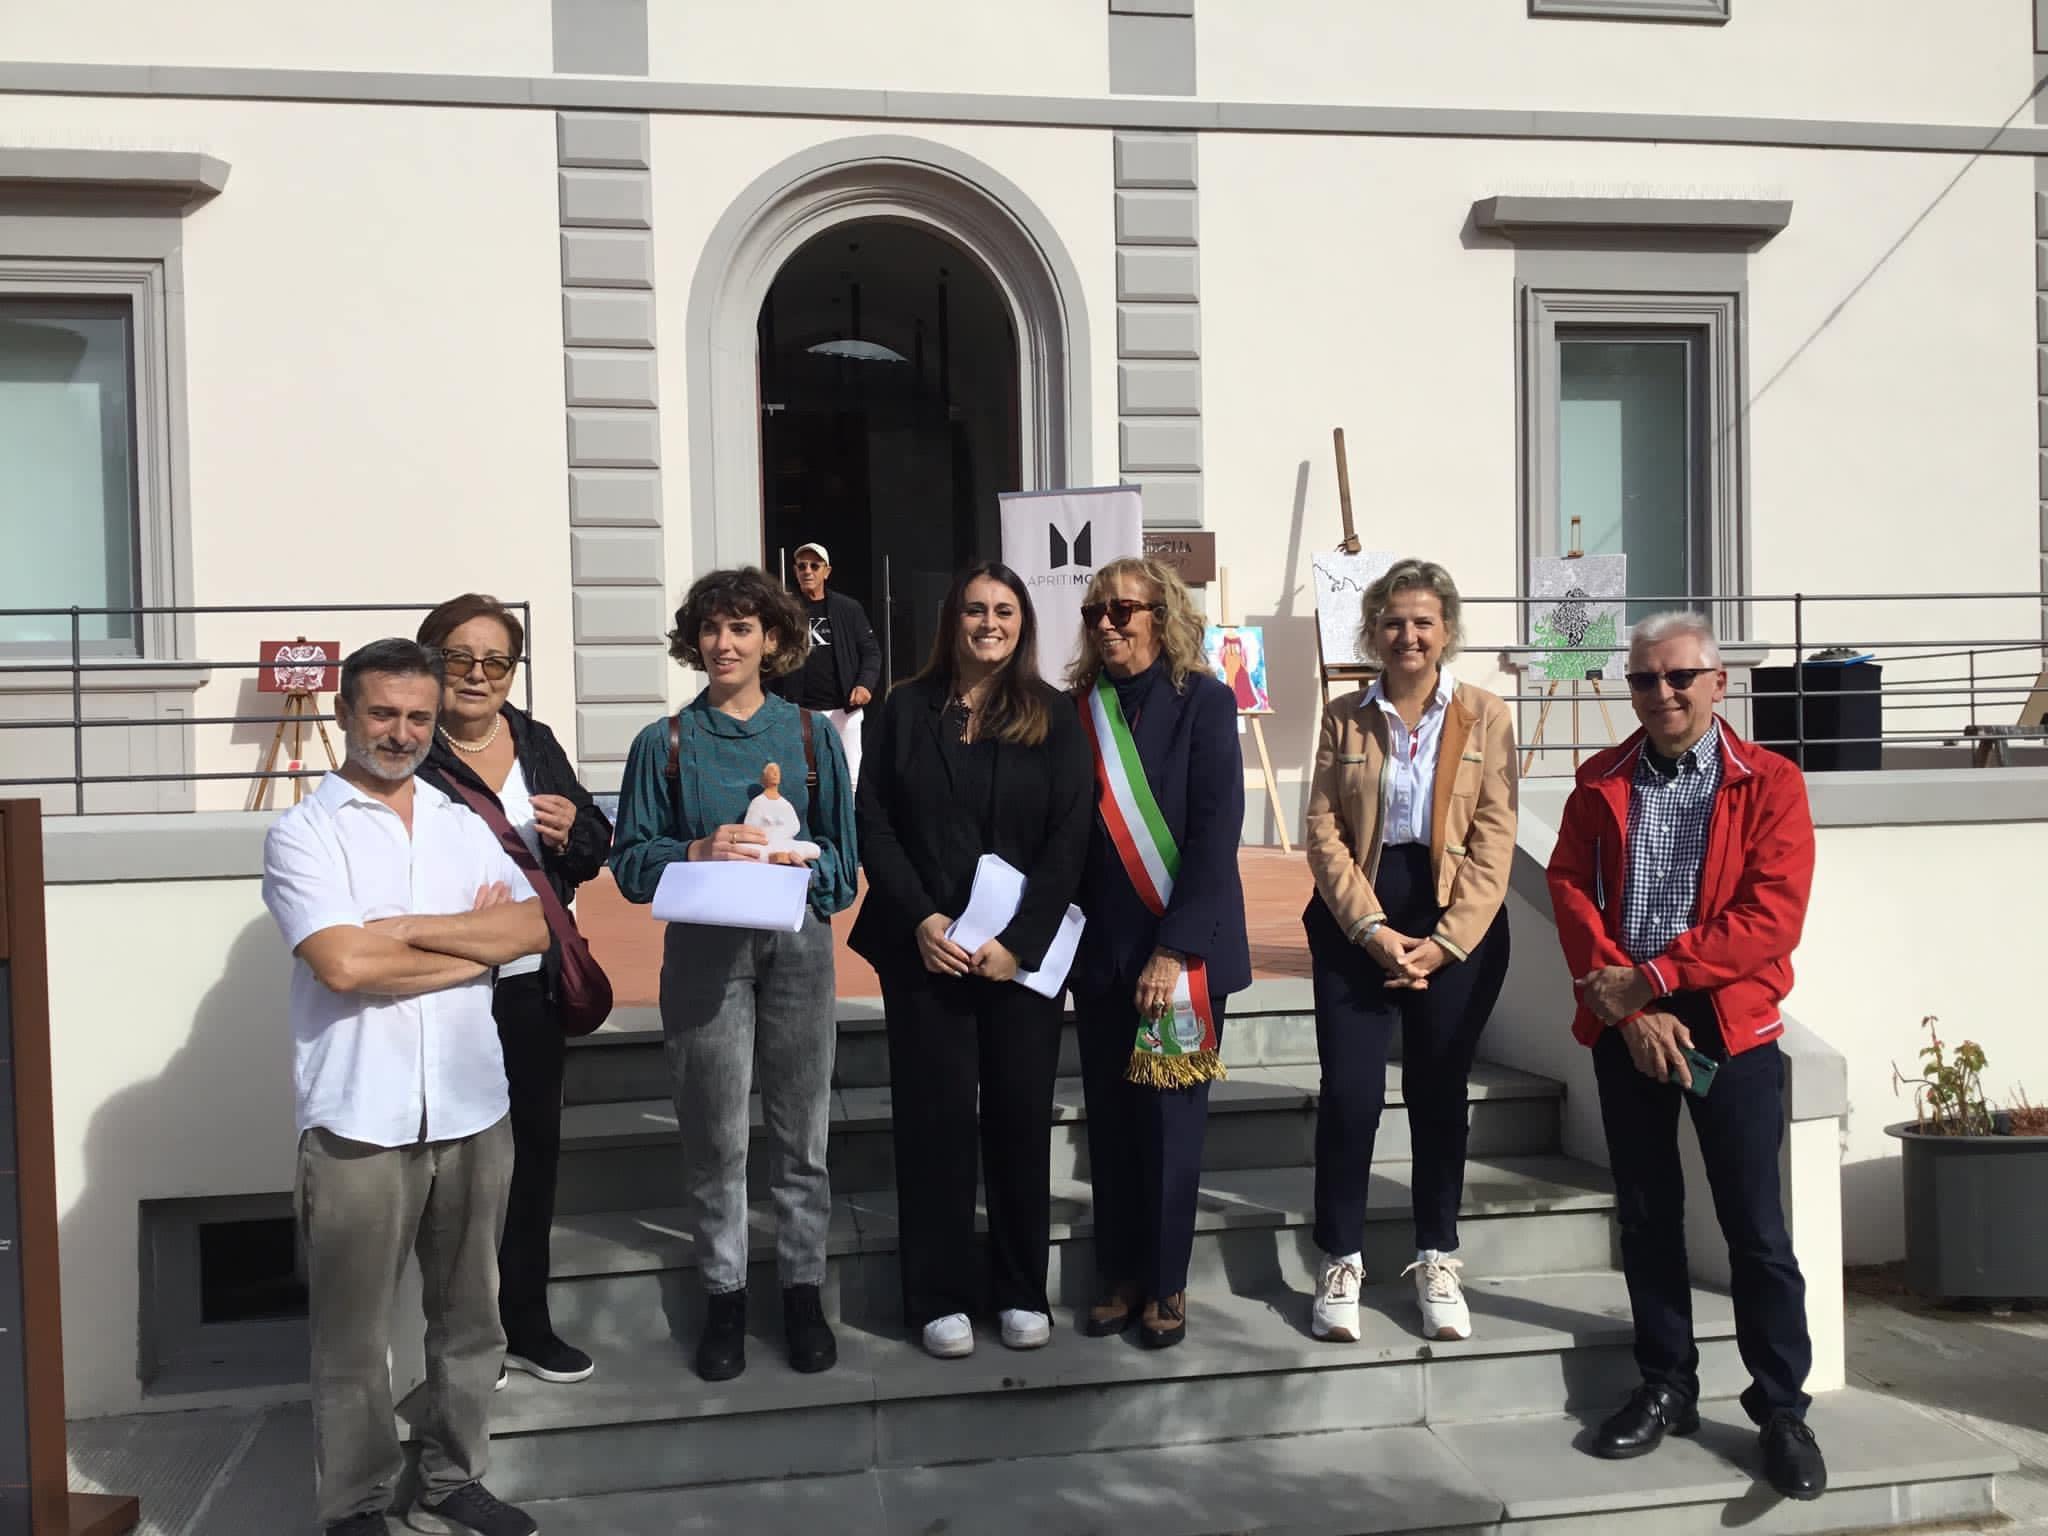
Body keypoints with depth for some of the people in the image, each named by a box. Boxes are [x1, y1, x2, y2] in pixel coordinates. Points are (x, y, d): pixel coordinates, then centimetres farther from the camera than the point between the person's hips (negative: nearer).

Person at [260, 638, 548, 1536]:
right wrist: (473, 941, -6)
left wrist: (410, 928, -12)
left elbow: (533, 929, -2)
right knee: (353, 1333, 6)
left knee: (469, 1316, 15)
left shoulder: (464, 825, 11)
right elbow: (343, 963, -17)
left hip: (472, 1108, 5)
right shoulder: (303, 832, -3)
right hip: (359, 1117, -4)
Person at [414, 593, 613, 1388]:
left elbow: (596, 848, 15)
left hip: (535, 986, 6)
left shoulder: (537, 743, 10)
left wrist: (572, 831, -7)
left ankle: (526, 1322, 31)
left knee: (535, 1147, 15)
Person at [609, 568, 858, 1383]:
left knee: (802, 1130, 7)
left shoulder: (811, 735, 6)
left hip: (797, 946, 1)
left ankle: (802, 1288, 20)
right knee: (715, 1135, 4)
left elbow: (843, 856, 6)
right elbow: (631, 860, 3)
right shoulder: (666, 743, 5)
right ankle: (724, 1293, 19)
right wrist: (698, 852, -15)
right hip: (704, 949, 0)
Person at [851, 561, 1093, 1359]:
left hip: (1023, 952, 0)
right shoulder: (904, 711, 6)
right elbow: (873, 823, 1)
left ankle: (1022, 1290, 16)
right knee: (935, 1116, 2)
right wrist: (920, 919, -12)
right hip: (924, 950, 0)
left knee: (1021, 1115, 5)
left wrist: (1020, 940, -12)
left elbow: (1070, 838, -3)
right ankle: (941, 1294, 12)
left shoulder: (1054, 718, 4)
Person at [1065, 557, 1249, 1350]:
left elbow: (1216, 831, -13)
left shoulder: (1203, 701, -7)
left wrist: (1176, 948, -18)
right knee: (1110, 1114, 9)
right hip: (1101, 945, 3)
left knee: (1170, 1116, 4)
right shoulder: (1078, 709, 4)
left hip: (1183, 946, -3)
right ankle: (1118, 1271, 23)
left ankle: (1165, 1281, 18)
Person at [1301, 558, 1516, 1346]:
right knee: (1349, 1092, -4)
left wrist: (1444, 942, -12)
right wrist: (1373, 929, -13)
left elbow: (1494, 840, -3)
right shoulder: (1344, 717, 5)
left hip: (1458, 928, 0)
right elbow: (1323, 831, -1)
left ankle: (1438, 1262, 22)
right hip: (1357, 924, 0)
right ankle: (1340, 1263, 10)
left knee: (1440, 1094, 8)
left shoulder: (1485, 717, 1)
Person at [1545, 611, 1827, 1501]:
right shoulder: (1600, 783, 6)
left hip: (1731, 1024, -3)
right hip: (1623, 1025, 3)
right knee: (1646, 1213, 11)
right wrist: (1627, 1006, -13)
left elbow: (1773, 914, -14)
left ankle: (1781, 1410, 14)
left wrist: (1653, 978, -17)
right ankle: (1666, 1387, 24)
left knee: (1754, 1225, 2)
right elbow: (1571, 891, -2)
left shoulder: (1770, 783, -4)